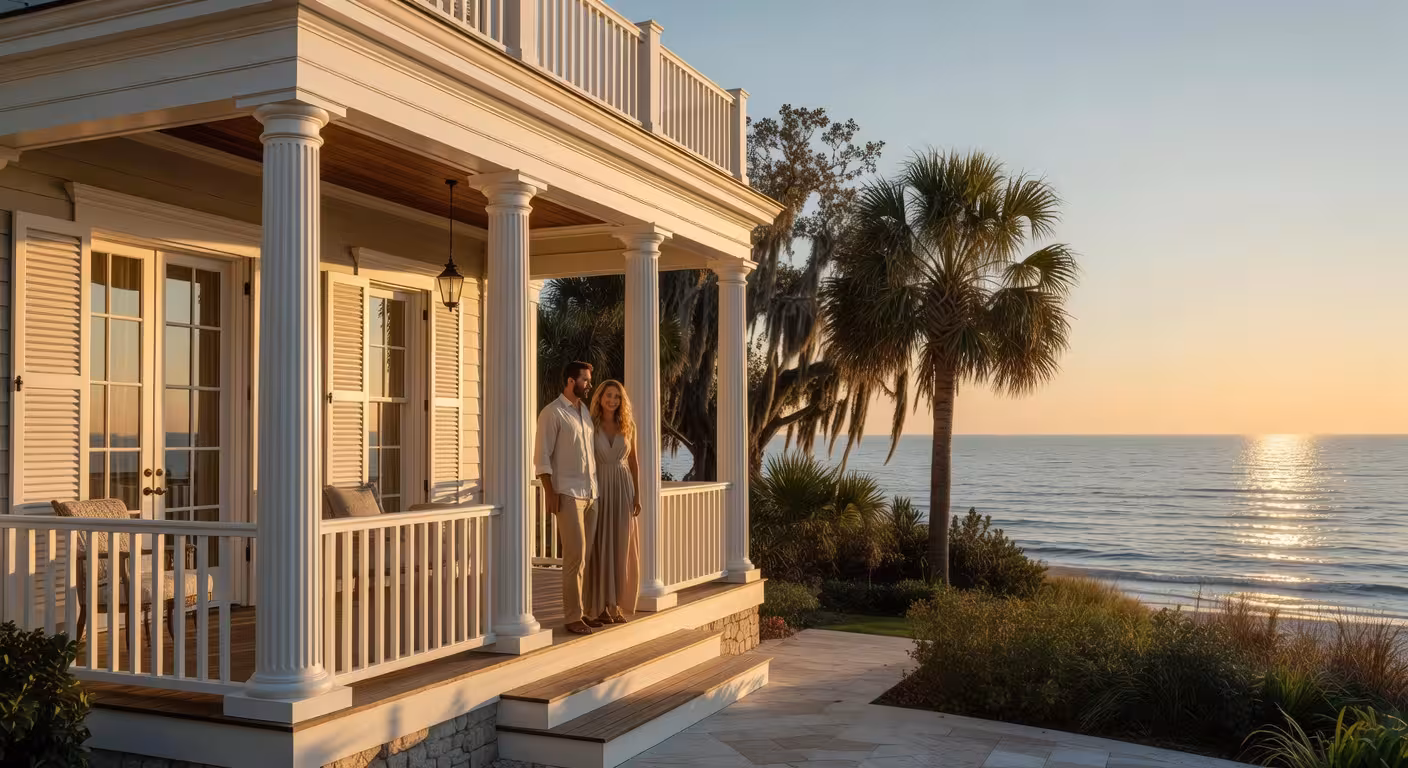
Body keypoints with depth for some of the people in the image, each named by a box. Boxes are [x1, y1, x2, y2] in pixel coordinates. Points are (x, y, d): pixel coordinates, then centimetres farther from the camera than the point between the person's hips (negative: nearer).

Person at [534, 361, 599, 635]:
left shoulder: (586, 411, 15)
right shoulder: (552, 413, -6)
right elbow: (542, 456, -10)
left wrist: (596, 484, 15)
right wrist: (550, 492, -16)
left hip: (591, 493, 7)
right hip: (568, 494, -7)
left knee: (585, 556, 9)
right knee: (575, 556, -9)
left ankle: (580, 610, 17)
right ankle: (573, 617, -2)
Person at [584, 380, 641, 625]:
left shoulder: (628, 426, 5)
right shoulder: (590, 425, -3)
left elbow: (634, 462, 9)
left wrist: (637, 495, 3)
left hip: (623, 489, 3)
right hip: (598, 490, -3)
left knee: (621, 547, 4)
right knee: (600, 546, -1)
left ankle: (616, 603, 14)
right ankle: (599, 605, 8)